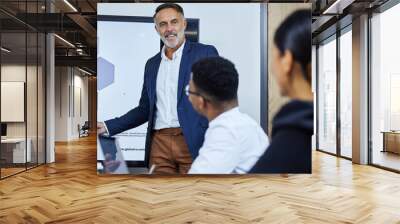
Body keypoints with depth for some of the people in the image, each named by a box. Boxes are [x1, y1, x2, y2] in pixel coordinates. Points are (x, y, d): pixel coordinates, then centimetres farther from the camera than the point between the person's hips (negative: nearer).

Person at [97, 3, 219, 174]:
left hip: (193, 142, -3)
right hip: (159, 143, 4)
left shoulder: (205, 53, 1)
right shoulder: (152, 64, 16)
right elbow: (145, 109, 18)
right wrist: (108, 126, 9)